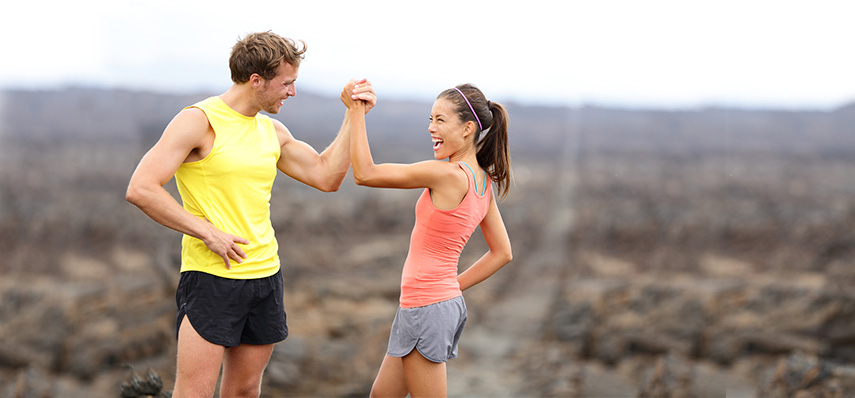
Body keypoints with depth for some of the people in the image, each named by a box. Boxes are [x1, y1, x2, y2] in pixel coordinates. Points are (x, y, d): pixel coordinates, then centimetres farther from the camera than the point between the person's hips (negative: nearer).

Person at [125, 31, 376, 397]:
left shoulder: (272, 131, 13)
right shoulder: (199, 120, -10)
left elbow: (327, 176, 17)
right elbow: (140, 189, -17)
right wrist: (208, 233, -16)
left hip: (266, 276, 7)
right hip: (211, 279, -7)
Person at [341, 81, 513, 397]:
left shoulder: (449, 175, -21)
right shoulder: (483, 182, 6)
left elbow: (364, 173, -18)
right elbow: (502, 253, 14)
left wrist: (356, 112, -11)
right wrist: (454, 286, 13)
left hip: (426, 308, -9)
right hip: (448, 302, 9)